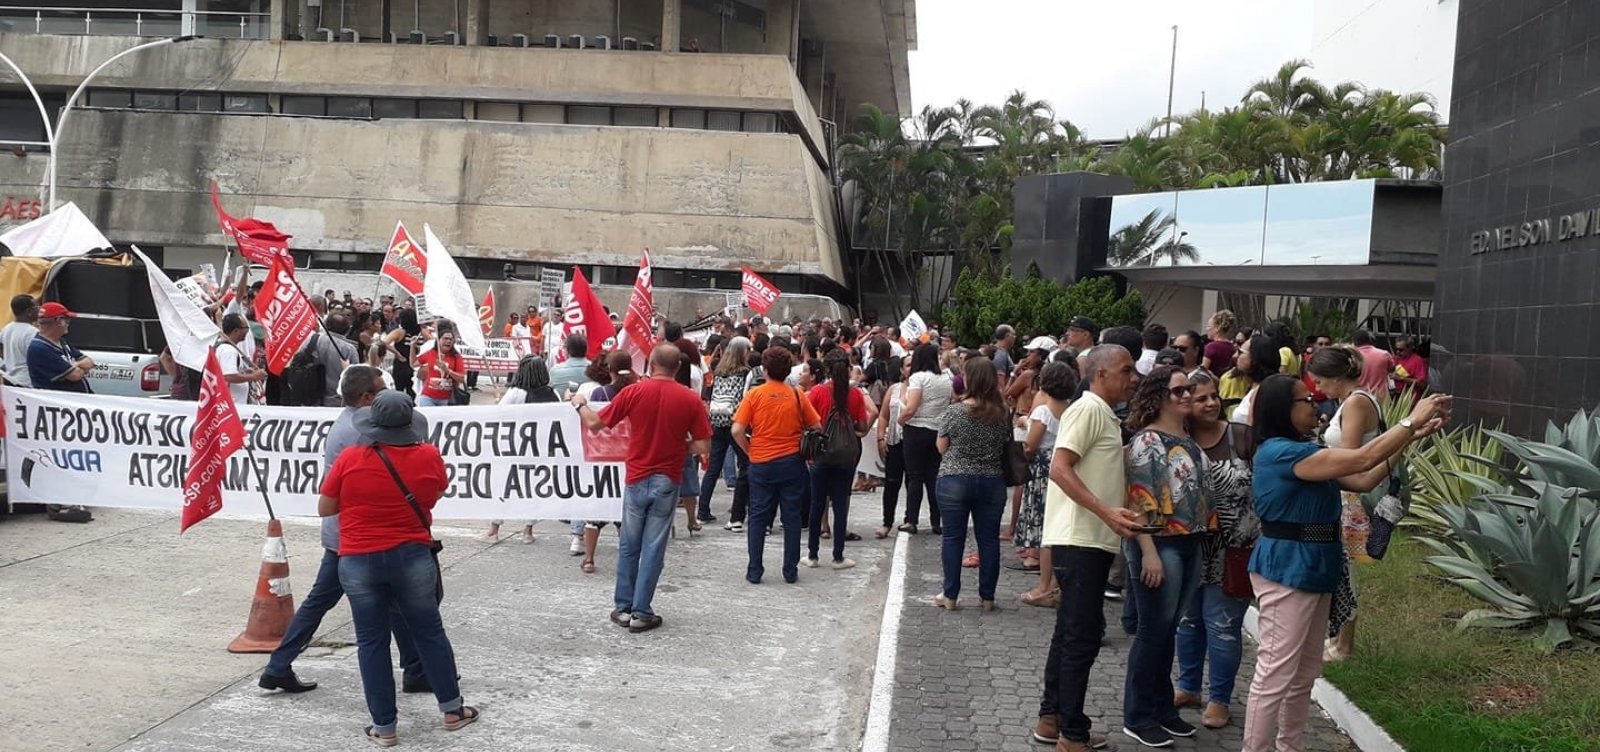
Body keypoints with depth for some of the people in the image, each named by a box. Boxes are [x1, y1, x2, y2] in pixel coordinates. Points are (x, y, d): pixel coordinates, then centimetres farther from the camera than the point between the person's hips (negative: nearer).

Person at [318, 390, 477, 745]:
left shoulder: (350, 459, -9)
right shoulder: (429, 456, -5)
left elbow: (324, 509, 1)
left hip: (359, 562, -1)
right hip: (413, 557, 1)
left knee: (372, 642, 9)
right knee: (429, 632, 15)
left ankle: (384, 727, 15)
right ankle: (452, 710, 25)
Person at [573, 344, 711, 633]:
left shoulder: (634, 392, -9)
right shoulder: (691, 399, -9)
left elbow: (594, 423, -2)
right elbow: (703, 446, -9)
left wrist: (579, 404, 17)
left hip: (637, 479, 0)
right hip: (668, 482, 0)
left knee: (629, 547, 14)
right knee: (653, 549, 7)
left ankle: (623, 608, 21)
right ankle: (641, 613, 10)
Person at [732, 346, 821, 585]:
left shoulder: (754, 395, -6)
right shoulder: (797, 396, -1)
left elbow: (737, 431, -12)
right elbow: (817, 427, 4)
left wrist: (750, 451, 3)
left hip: (761, 464, -1)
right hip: (792, 463, 1)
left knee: (758, 518, 8)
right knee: (791, 518, 8)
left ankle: (754, 571, 9)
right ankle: (791, 571, 11)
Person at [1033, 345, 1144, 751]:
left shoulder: (1106, 415, 18)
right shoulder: (1087, 409, -12)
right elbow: (1059, 468, -21)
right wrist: (1106, 512, -27)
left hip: (1093, 539, 10)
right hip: (1080, 539, -10)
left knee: (1073, 633, 16)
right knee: (1082, 636, -6)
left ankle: (1051, 719, 25)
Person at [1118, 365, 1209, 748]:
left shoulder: (1189, 441, 12)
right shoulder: (1147, 440, -11)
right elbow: (1139, 501, -16)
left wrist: (1201, 538, 14)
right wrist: (1149, 552, -21)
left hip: (1190, 546, 7)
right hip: (1159, 545, -7)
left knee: (1167, 629, 15)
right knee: (1153, 630, -1)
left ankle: (1162, 708, 25)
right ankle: (1137, 717, 10)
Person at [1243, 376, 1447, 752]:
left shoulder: (1304, 452, 13)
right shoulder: (1281, 452, -19)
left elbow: (1364, 479, 11)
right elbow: (1361, 459, -20)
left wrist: (1412, 435, 6)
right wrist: (1412, 420, -12)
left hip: (1312, 569, 10)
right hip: (1286, 571, -10)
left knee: (1305, 672, 17)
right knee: (1275, 675, -6)